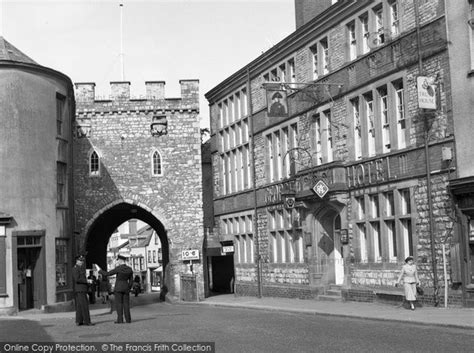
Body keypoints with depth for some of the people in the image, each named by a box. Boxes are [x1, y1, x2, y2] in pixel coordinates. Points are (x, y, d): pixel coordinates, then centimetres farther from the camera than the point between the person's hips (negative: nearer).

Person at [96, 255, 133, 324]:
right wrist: (128, 289, 15)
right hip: (126, 288, 4)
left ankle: (120, 320, -6)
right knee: (126, 304, 6)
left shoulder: (118, 268, -13)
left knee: (119, 303, -1)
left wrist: (100, 270, 5)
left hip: (118, 288, -4)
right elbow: (131, 281, 5)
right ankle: (128, 319, 1)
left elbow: (107, 274, -8)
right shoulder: (130, 269, 2)